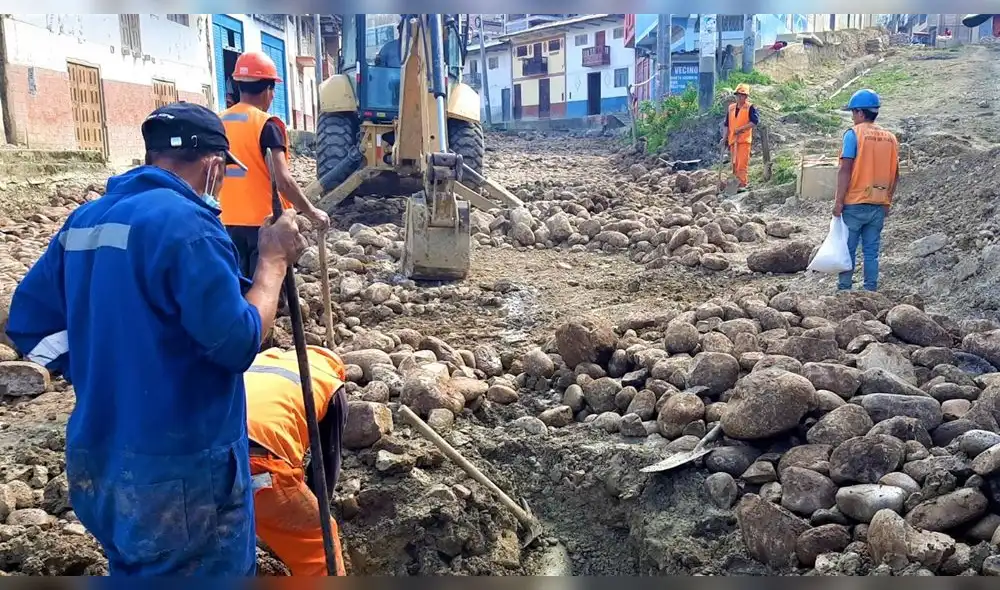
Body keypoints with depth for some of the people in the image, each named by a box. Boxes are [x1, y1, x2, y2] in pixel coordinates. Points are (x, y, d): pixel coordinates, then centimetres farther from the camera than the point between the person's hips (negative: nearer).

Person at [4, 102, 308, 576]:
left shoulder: (85, 221, 7)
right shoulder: (187, 223, -20)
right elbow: (237, 343, -20)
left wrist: (106, 375, 14)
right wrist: (273, 261, -9)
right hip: (182, 471, -8)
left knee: (136, 569, 25)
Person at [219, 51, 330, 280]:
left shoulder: (219, 123, 5)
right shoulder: (267, 125, -14)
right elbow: (283, 180, -21)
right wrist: (311, 212, -12)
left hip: (230, 222, 6)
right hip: (264, 221, -6)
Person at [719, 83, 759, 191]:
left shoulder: (750, 107, -1)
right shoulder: (731, 108, 15)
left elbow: (755, 121, -11)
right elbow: (726, 124, 17)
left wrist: (741, 128, -15)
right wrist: (724, 138, 8)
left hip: (744, 139, -5)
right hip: (732, 140, 5)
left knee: (742, 163, -12)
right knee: (734, 164, 8)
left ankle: (742, 184, -13)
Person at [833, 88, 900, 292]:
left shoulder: (853, 134, -9)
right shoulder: (890, 137, 7)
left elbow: (845, 170, -15)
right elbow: (895, 175, 9)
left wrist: (839, 201, -12)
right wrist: (887, 201, 18)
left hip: (854, 204, -5)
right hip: (879, 206, 5)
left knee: (847, 250, 4)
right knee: (871, 252, 10)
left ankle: (844, 289, 6)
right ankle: (870, 291, 13)